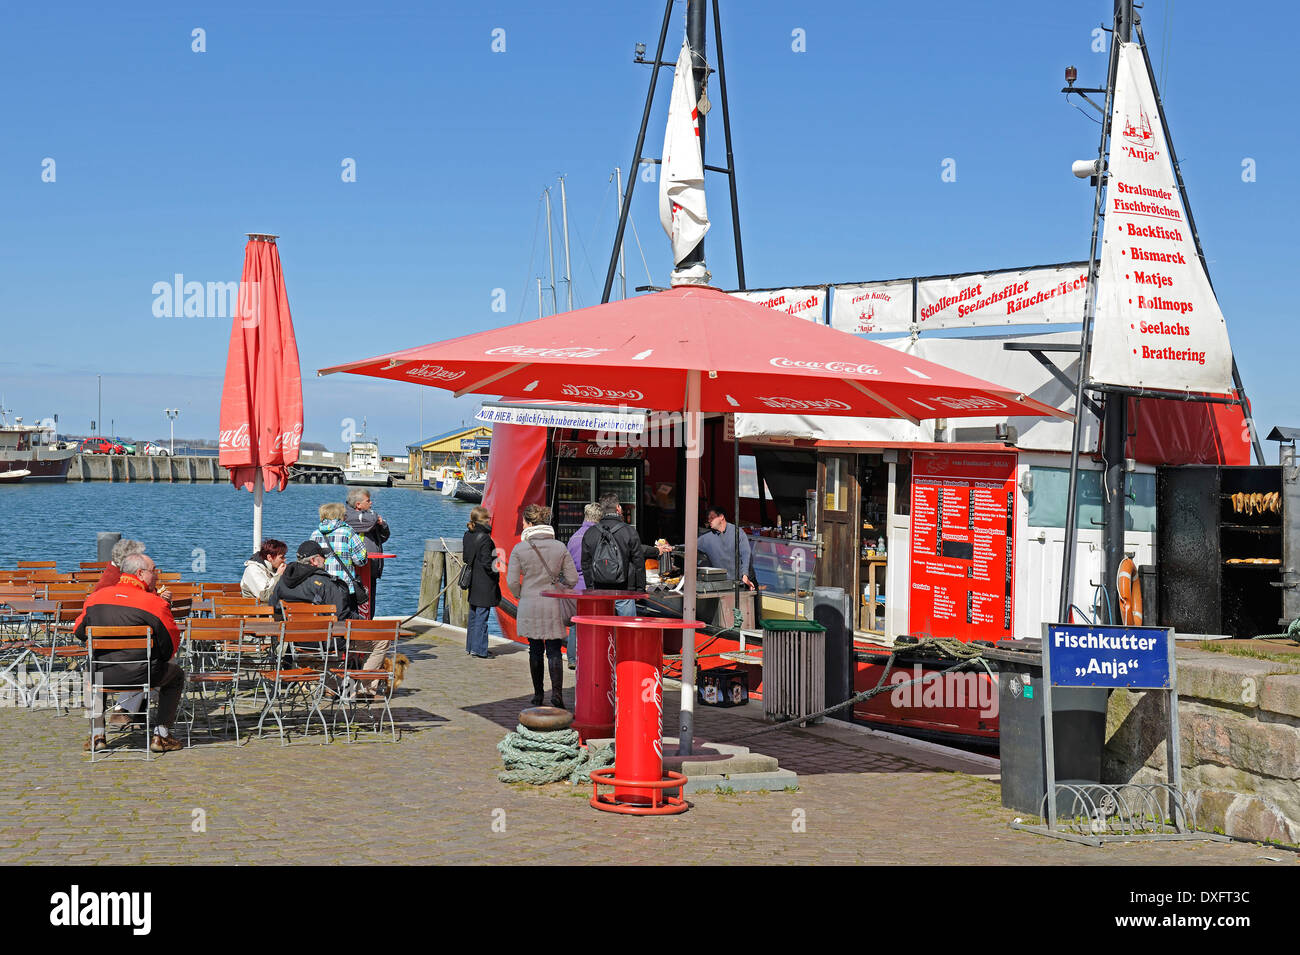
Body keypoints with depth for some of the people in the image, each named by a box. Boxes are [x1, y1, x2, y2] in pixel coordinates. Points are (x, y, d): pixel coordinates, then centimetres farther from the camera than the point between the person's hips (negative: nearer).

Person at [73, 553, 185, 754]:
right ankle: (161, 735, 20)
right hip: (140, 676, -4)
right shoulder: (155, 603, -9)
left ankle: (96, 734, 33)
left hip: (103, 675, 4)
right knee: (176, 674, 25)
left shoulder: (95, 598, 4)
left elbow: (79, 632, 17)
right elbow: (172, 643, -3)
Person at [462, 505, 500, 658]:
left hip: (473, 582, 8)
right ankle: (479, 649, 0)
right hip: (485, 584, -8)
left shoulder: (467, 535, 7)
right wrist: (496, 575, -7)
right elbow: (487, 562, -19)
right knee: (482, 616, -3)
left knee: (473, 616, 17)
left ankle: (470, 646, 24)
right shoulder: (485, 538, -18)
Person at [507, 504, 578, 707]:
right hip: (554, 606, 0)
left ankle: (538, 695, 16)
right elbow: (572, 578, 0)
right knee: (554, 650, 4)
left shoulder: (520, 549, -7)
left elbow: (512, 582, -7)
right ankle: (557, 692, -11)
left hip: (529, 606, 0)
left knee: (535, 650, 11)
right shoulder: (560, 547, -1)